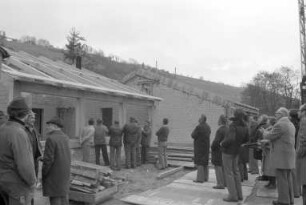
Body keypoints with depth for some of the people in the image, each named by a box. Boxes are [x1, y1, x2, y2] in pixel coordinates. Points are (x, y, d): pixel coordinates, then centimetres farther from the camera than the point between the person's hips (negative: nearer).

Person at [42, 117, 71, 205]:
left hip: (54, 174, -8)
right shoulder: (65, 137, 7)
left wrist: (43, 174, -7)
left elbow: (48, 159, -19)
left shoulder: (51, 139, -18)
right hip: (65, 172, 8)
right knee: (63, 197, 16)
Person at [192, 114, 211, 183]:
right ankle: (205, 177, 20)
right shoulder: (208, 127, 8)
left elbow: (193, 136, -14)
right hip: (206, 146, 8)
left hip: (199, 146, -8)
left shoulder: (199, 127, -19)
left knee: (199, 162, -4)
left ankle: (200, 178, -4)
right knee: (205, 162, 14)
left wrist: (194, 131, 2)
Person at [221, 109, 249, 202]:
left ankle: (233, 195, 4)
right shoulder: (244, 127, 0)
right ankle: (239, 194, 21)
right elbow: (246, 139, 12)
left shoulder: (233, 126, -22)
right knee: (235, 171, 16)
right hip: (236, 152, 7)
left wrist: (222, 144, -16)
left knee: (229, 173, 0)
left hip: (228, 151, -7)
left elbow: (230, 139, -32)